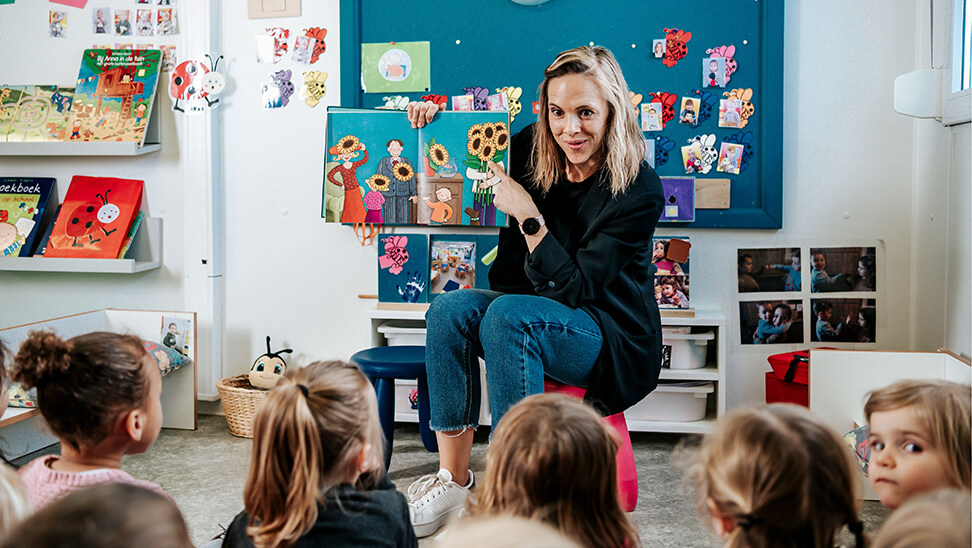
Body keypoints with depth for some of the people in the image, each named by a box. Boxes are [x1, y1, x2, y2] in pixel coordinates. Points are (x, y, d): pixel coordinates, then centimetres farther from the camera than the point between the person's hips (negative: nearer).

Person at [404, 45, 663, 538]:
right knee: (451, 308, -22)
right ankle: (452, 483, -18)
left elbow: (574, 288, -21)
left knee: (507, 314, -33)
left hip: (613, 340, -6)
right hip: (535, 318, 6)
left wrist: (528, 217, -27)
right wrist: (433, 120, -2)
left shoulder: (639, 191, -18)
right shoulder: (532, 150, -3)